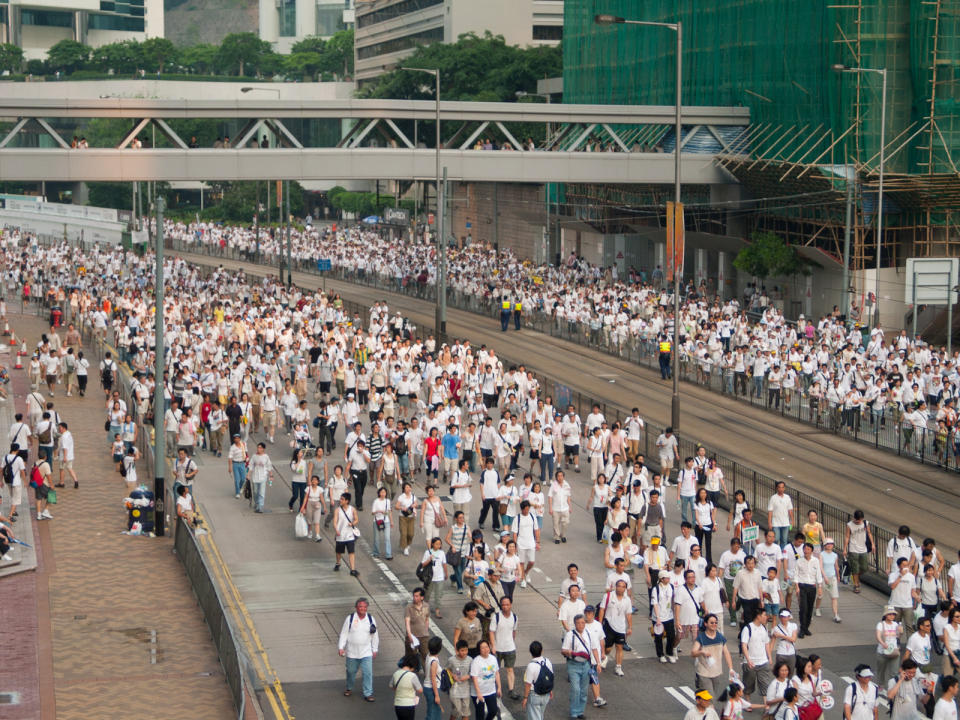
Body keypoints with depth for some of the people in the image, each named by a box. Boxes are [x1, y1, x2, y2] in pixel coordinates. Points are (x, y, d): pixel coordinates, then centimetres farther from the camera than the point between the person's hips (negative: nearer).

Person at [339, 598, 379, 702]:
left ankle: (368, 694, 2)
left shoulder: (370, 618, -1)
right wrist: (341, 647, -5)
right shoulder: (350, 618, -7)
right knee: (351, 671, 15)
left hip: (366, 652, 0)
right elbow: (344, 633, -2)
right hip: (352, 652, 0)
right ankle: (349, 689, 38)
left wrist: (375, 650, 9)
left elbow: (375, 635, 7)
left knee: (368, 673, -7)